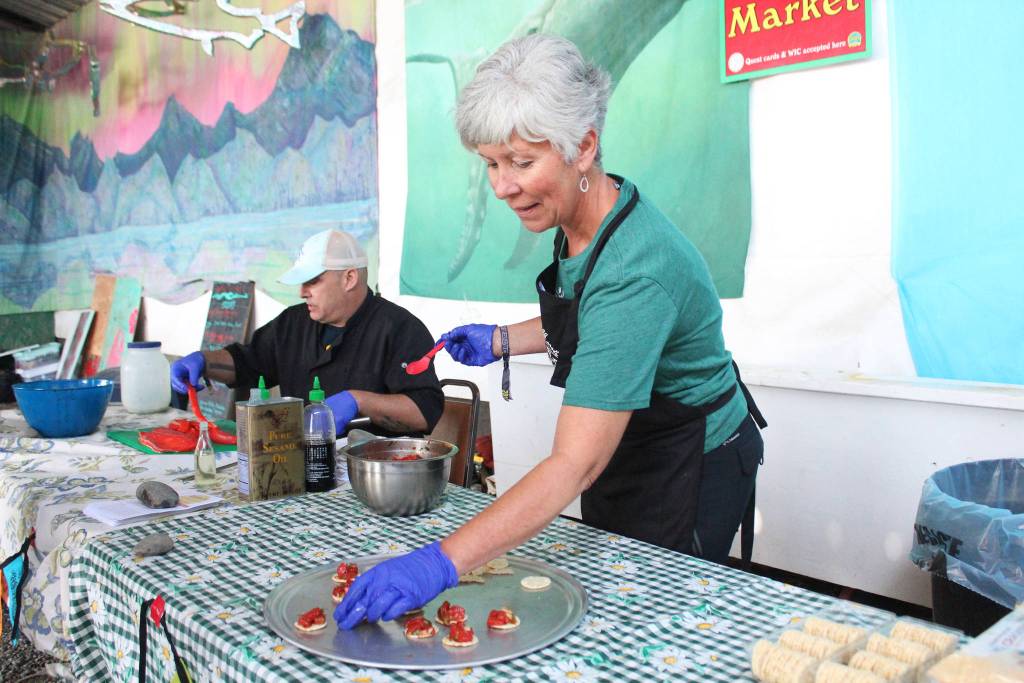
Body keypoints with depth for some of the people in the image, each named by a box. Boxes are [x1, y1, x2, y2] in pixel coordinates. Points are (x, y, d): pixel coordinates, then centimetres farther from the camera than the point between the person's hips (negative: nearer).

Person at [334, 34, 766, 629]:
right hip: (629, 461, 9)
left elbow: (576, 462, -39)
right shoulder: (579, 222, -7)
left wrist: (443, 562, -44)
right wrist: (503, 340, 3)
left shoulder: (635, 271, -35)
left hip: (688, 474, -8)